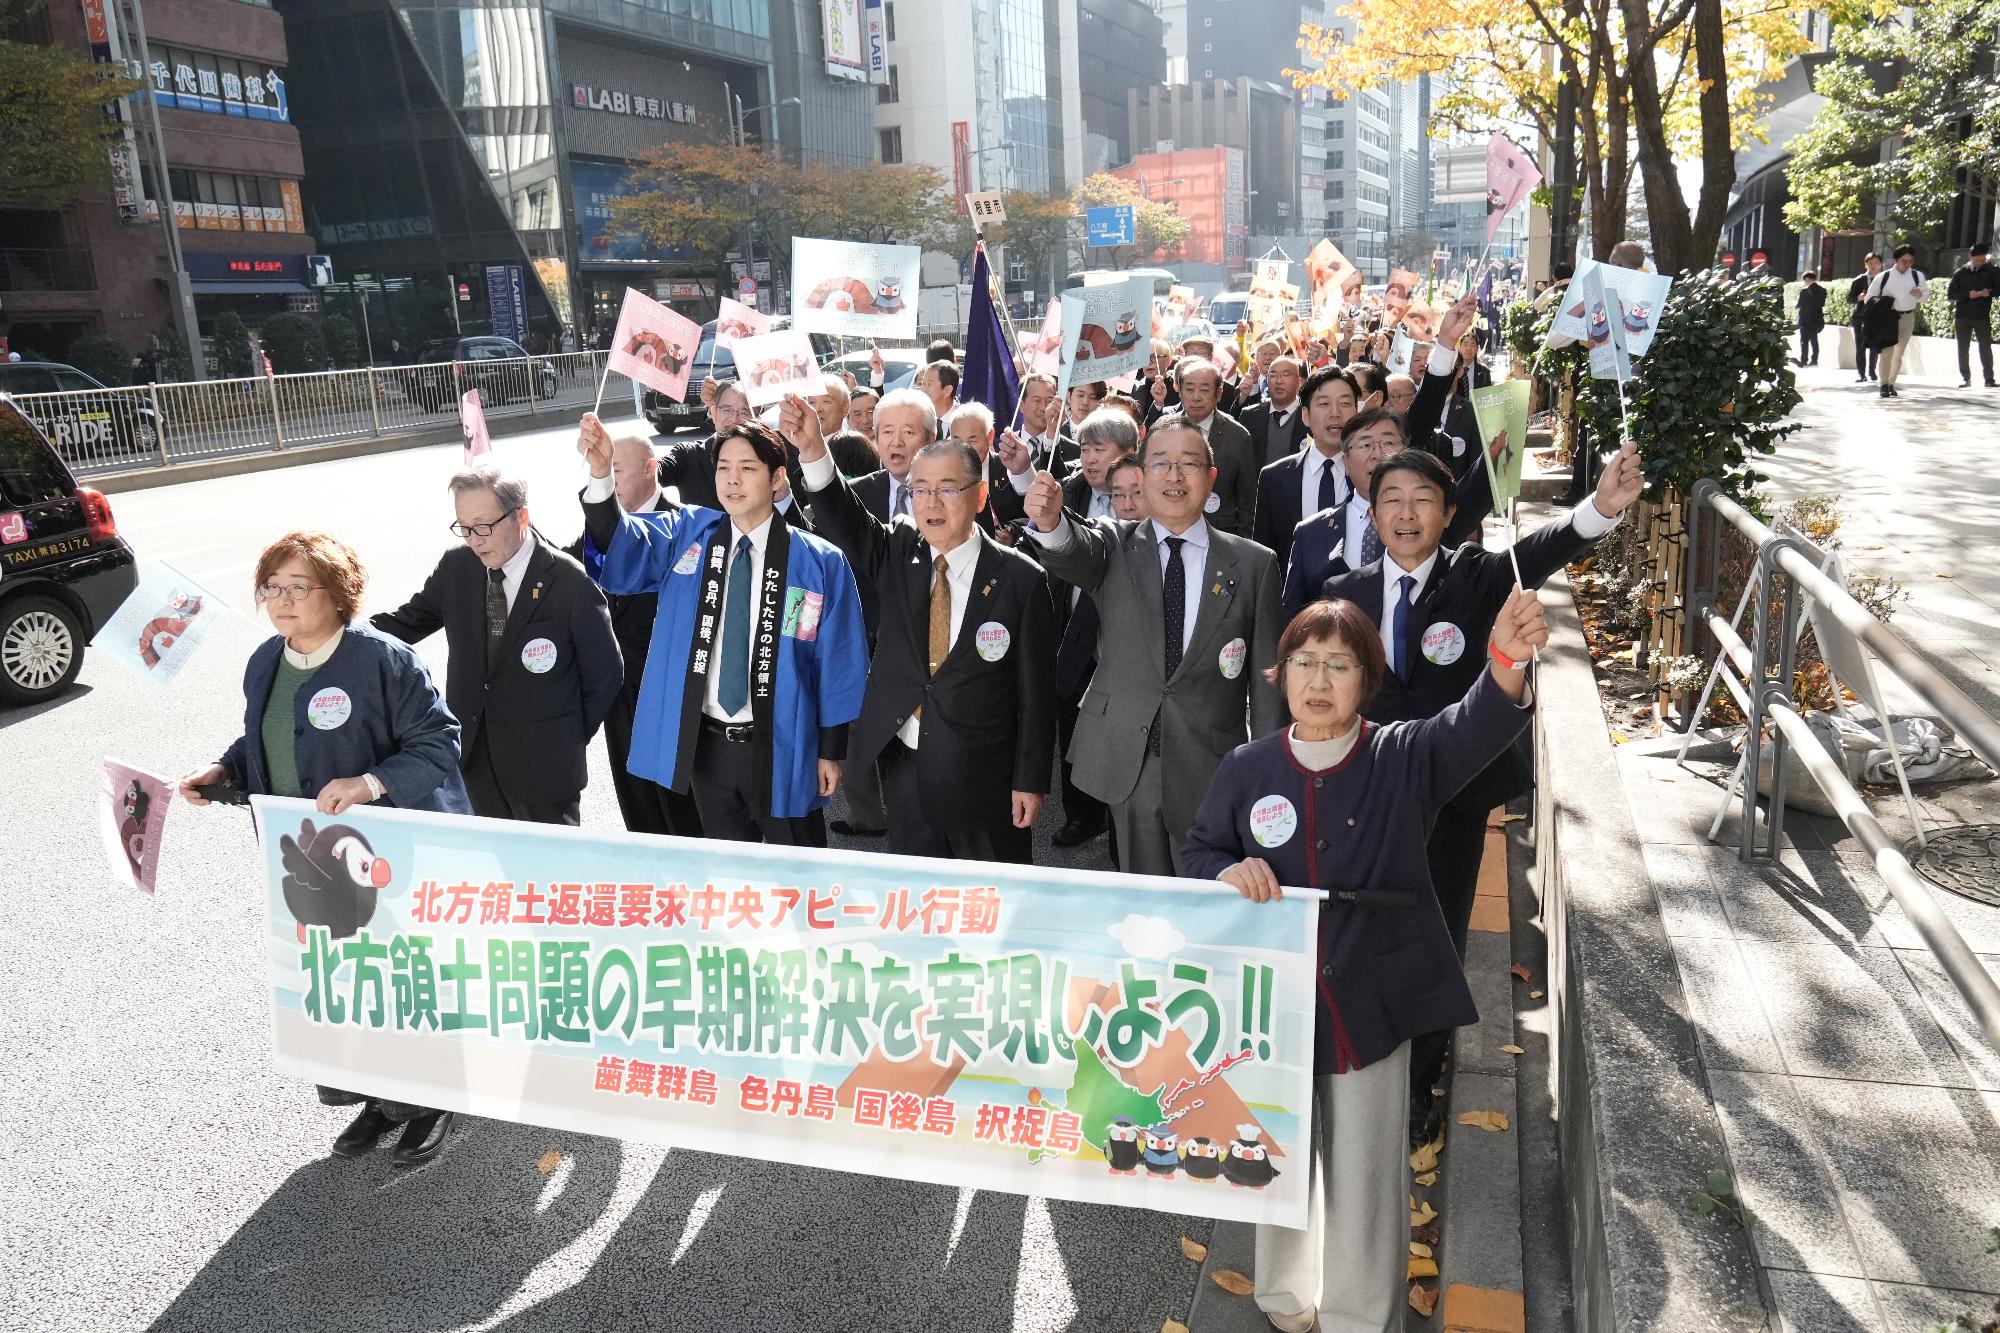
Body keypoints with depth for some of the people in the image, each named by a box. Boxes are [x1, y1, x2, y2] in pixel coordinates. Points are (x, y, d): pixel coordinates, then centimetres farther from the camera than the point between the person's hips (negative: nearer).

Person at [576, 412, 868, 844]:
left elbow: (839, 662, -4)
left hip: (781, 748, -2)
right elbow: (622, 552, -19)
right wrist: (600, 476, -36)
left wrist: (832, 751, -1)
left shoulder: (821, 562, -9)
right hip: (704, 743, 3)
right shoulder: (686, 536, -2)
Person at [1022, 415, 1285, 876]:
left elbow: (1265, 680, 2)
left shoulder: (1254, 564, 1)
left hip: (1211, 770, 0)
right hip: (1127, 766, 1)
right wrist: (1050, 522, -44)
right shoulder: (1116, 545, 3)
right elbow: (1075, 552, -21)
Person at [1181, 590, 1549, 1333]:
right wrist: (1228, 872, -18)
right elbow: (1199, 851, 6)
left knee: (1366, 1173, 12)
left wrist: (1507, 669, -49)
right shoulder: (1246, 770, -6)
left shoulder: (1405, 759, -10)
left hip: (1370, 1002, -1)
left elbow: (1475, 730, -28)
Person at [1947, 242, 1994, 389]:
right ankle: (1965, 378, 12)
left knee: (1986, 348, -3)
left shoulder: (1989, 272, 5)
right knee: (1963, 349, 4)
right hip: (1962, 316, 0)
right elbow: (1950, 294, 2)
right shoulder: (1961, 273, 4)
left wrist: (1988, 292, -15)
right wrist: (1968, 294, -13)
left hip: (1982, 316, 0)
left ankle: (1989, 379, 0)